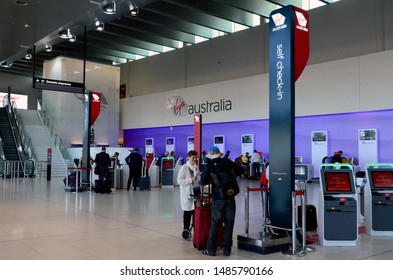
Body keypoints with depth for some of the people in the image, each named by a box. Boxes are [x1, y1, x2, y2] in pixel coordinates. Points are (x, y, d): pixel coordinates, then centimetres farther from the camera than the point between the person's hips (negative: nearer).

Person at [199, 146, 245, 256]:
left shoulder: (210, 166, -6)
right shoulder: (227, 162, 0)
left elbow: (203, 182, -8)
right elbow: (241, 170, 4)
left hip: (217, 198, -2)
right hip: (230, 197, 2)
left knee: (215, 224, 7)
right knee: (229, 223, 8)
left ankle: (211, 249, 12)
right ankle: (227, 249, 14)